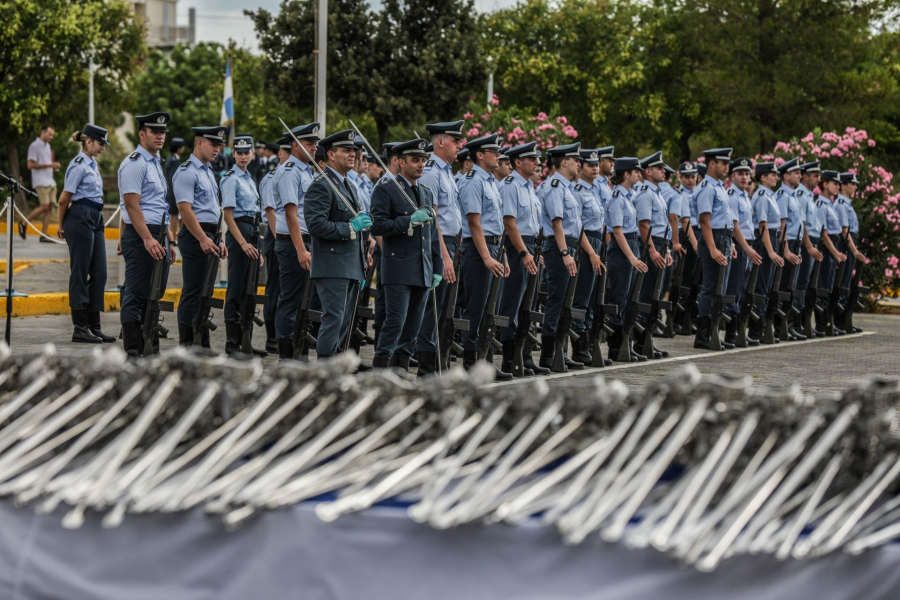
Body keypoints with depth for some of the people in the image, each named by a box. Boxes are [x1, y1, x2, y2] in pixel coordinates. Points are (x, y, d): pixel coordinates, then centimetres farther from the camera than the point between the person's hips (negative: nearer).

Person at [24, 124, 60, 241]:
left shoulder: (47, 146, 19)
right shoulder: (34, 146, -8)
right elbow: (30, 165, -14)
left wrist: (54, 166, 9)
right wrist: (49, 165, -17)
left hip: (51, 182, 8)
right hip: (41, 182, -8)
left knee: (50, 208, 0)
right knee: (44, 207, -14)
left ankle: (44, 235, 1)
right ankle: (23, 223, 2)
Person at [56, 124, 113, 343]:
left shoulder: (92, 165, 17)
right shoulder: (79, 166, -11)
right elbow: (64, 199, -10)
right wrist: (62, 226, 3)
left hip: (95, 219, 9)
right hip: (80, 219, -9)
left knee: (99, 274, 6)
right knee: (80, 274, -5)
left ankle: (94, 326, 10)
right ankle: (80, 329, -2)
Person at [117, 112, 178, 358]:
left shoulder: (156, 163, 19)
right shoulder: (134, 163, -10)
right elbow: (132, 205, -18)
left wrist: (169, 241, 21)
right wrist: (148, 240, -24)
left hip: (157, 238, 9)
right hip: (140, 237, -9)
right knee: (135, 296, -7)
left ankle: (152, 349, 15)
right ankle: (133, 352, -6)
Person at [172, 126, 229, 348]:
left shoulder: (208, 170, 19)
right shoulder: (187, 172, -11)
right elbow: (185, 209, -20)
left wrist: (217, 240, 19)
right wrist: (202, 239, -24)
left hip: (208, 237, 10)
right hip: (195, 236, -10)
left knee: (203, 293, 11)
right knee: (193, 291, -8)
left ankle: (202, 346, 15)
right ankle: (186, 345, -5)